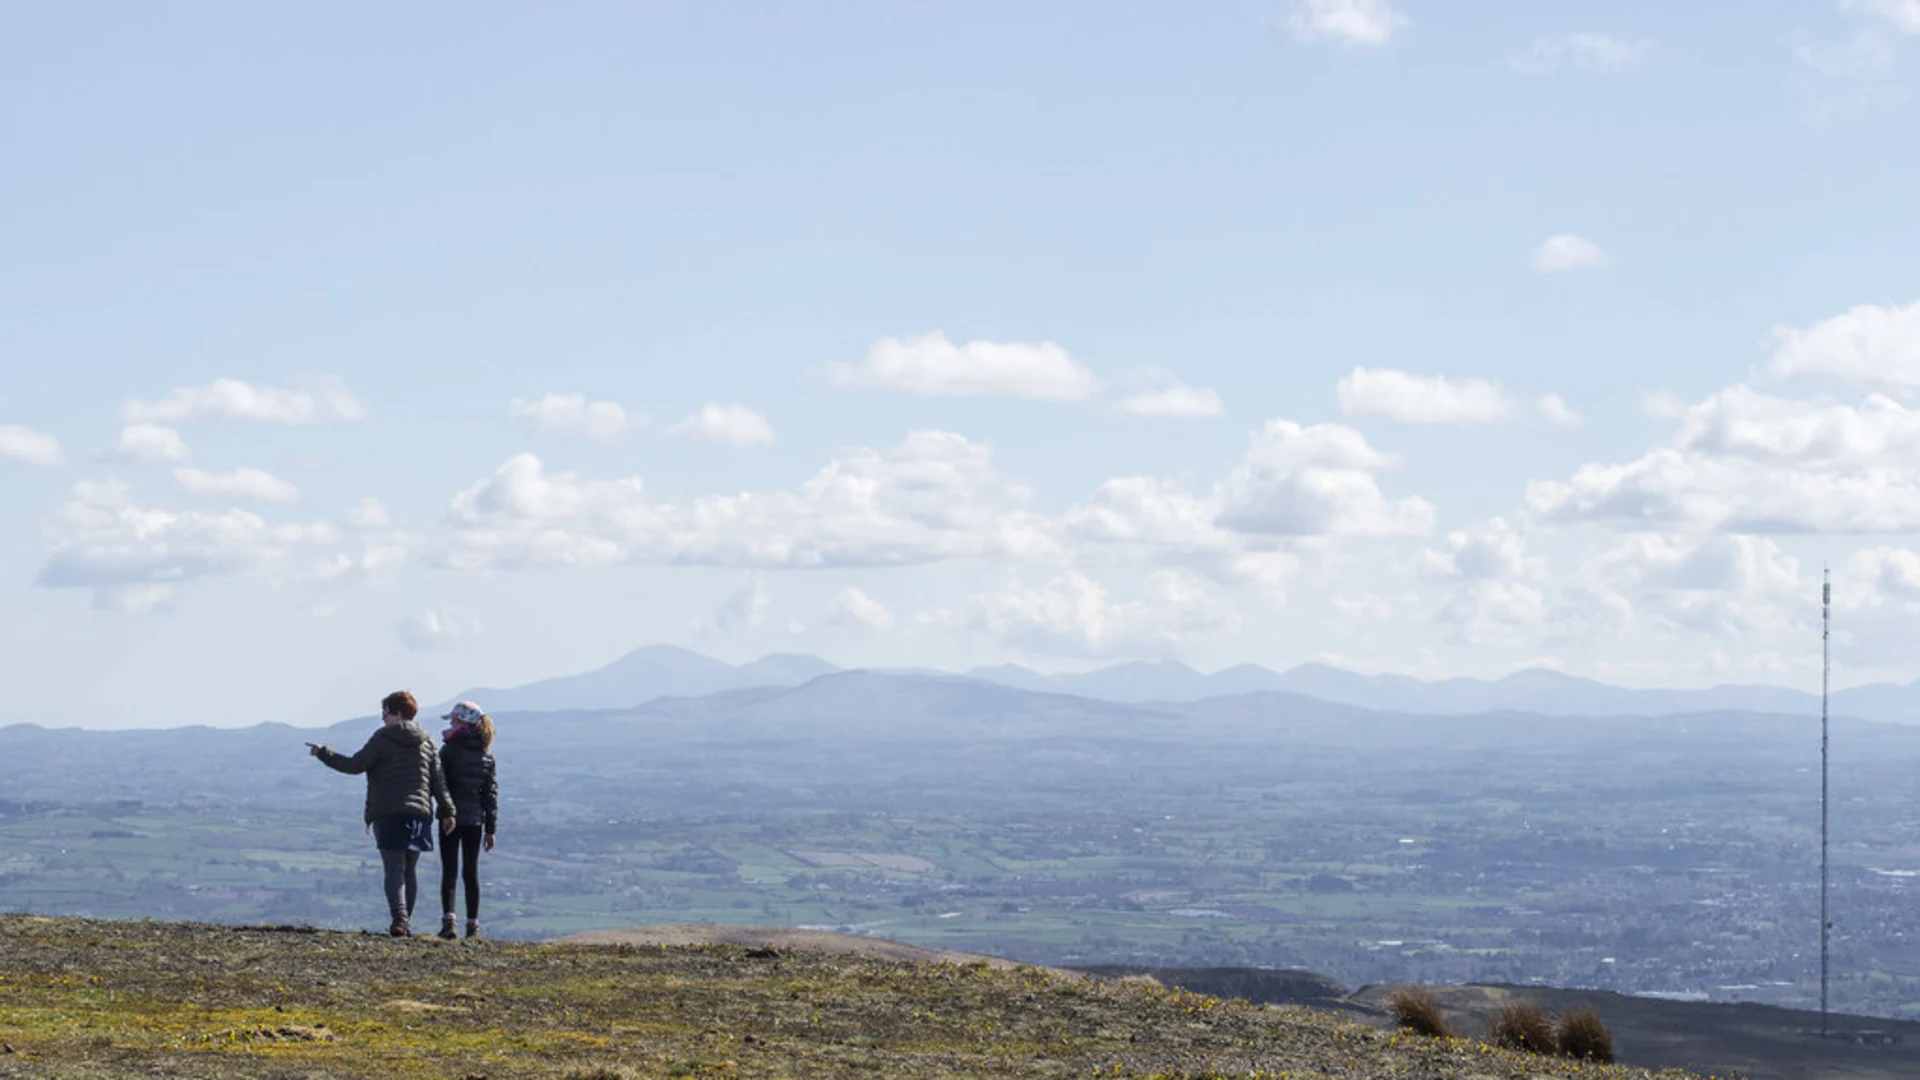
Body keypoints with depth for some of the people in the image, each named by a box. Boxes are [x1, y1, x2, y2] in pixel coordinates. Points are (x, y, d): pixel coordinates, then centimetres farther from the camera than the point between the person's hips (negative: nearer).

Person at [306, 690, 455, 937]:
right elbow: (438, 780, 10)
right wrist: (447, 811, 11)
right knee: (409, 871, 14)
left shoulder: (383, 739, -4)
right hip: (419, 813, 5)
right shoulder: (425, 742, 13)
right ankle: (406, 923, 14)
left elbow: (354, 765, -7)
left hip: (388, 814, -5)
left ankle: (400, 919, -25)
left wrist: (323, 753, 4)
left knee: (394, 870, -9)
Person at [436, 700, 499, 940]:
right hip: (475, 819, 4)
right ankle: (473, 925, 10)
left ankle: (448, 918, -16)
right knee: (471, 872, 10)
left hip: (451, 818, -4)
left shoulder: (450, 749, -8)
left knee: (449, 871, -2)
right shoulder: (486, 753, 7)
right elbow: (491, 791, 8)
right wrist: (491, 828, 11)